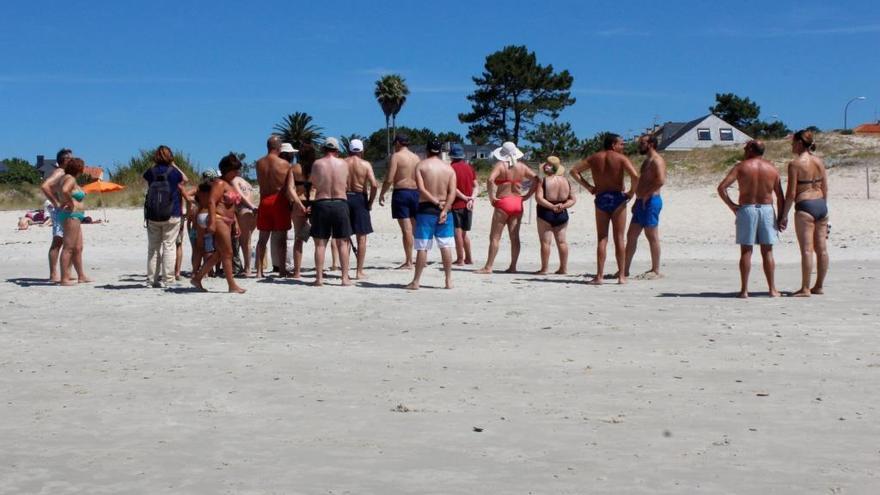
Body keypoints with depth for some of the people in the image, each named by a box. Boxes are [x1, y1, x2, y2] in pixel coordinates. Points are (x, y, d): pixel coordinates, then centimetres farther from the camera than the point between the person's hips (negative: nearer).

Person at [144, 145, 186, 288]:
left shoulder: (151, 172, 0)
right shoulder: (174, 172, -6)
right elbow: (185, 179, 15)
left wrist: (154, 163, 17)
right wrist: (173, 164, 15)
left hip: (152, 216, 3)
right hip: (172, 216, -3)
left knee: (153, 247, 11)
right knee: (169, 246, -1)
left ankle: (152, 279, 12)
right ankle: (167, 279, -6)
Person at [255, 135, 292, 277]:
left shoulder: (259, 163, 3)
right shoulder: (284, 164, -8)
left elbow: (260, 182, 9)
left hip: (264, 200, 4)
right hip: (279, 200, -4)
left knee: (263, 237, 10)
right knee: (281, 237, 2)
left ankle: (259, 270, 9)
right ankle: (282, 270, 1)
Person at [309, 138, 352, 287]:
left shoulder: (317, 164, -3)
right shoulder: (343, 163, 1)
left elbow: (314, 185, 7)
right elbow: (347, 184, 10)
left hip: (321, 203, 0)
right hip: (340, 203, 1)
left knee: (320, 243, 4)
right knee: (342, 243, 7)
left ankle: (319, 278, 2)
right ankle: (345, 277, 5)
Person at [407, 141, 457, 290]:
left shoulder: (421, 165, -3)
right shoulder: (449, 168, 5)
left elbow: (421, 189, -14)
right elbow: (452, 192, -5)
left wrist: (436, 202, -9)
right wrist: (444, 210, -11)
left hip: (426, 208, -2)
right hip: (443, 209, 2)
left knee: (422, 247, 0)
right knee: (446, 246, 6)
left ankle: (416, 281, 3)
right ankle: (449, 280, 7)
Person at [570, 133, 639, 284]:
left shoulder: (594, 158, 8)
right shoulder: (621, 158, -4)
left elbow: (574, 171, 6)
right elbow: (635, 176, -19)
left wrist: (588, 187, 7)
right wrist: (631, 192, -5)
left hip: (601, 199, 3)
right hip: (617, 199, -3)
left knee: (602, 239, 6)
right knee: (619, 238, 3)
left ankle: (599, 276, 1)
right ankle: (621, 276, 4)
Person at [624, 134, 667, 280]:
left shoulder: (657, 160, -11)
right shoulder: (647, 161, 21)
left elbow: (661, 180, -24)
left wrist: (646, 195, -18)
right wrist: (637, 200, 19)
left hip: (651, 202, -10)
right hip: (642, 202, 10)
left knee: (652, 236, -5)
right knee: (631, 236, 9)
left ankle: (656, 271, 0)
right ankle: (625, 269, 12)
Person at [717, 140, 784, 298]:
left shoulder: (741, 167, -3)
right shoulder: (772, 168, 5)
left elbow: (721, 187, -12)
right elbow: (780, 196, 4)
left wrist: (732, 205, -4)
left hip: (746, 209, -2)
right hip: (767, 209, 2)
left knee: (746, 251, 2)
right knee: (767, 251, 8)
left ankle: (744, 290, 1)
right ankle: (772, 289, 9)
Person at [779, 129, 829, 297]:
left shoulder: (795, 164, -10)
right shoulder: (819, 161, 9)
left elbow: (791, 193, -11)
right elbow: (825, 188, 13)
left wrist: (784, 215, -6)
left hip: (805, 207, -7)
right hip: (821, 205, 7)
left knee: (806, 250, -6)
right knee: (821, 249, 9)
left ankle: (805, 289, -5)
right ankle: (819, 286, 18)